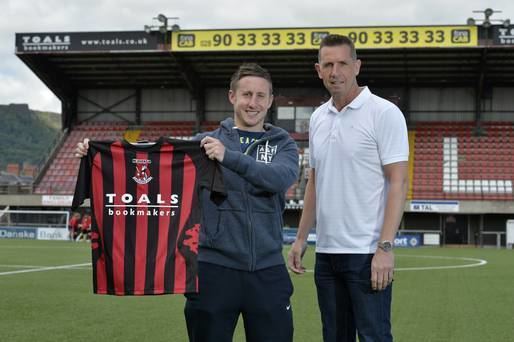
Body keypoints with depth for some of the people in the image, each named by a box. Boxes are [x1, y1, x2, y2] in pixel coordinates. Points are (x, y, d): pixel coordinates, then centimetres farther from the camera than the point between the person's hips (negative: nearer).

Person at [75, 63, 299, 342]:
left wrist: (229, 157, -27)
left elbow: (282, 178, -15)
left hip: (268, 271, 1)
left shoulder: (283, 144, 6)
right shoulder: (204, 142, 5)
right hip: (214, 268, 0)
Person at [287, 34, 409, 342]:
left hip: (367, 253, -6)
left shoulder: (384, 113, -8)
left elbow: (398, 183, -12)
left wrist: (385, 247, -19)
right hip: (326, 251, 7)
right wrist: (301, 238, 14)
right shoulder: (318, 118, 12)